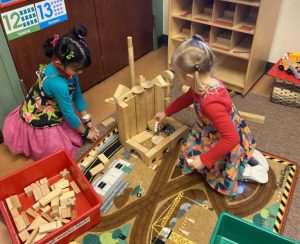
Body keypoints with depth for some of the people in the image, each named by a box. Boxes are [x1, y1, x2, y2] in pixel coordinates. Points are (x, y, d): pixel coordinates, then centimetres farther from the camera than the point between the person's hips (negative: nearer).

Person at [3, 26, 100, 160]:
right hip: (39, 124, -8)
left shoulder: (65, 68, -14)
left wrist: (87, 121, -1)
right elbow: (68, 114, -26)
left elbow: (77, 95, -2)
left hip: (52, 113, 8)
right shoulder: (58, 83, -38)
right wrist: (85, 132, -11)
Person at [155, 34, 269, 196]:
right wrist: (166, 113, 18)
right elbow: (187, 98, 8)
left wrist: (204, 160, -29)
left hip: (230, 141, -7)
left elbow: (231, 138, -38)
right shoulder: (203, 84, -15)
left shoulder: (211, 103, -42)